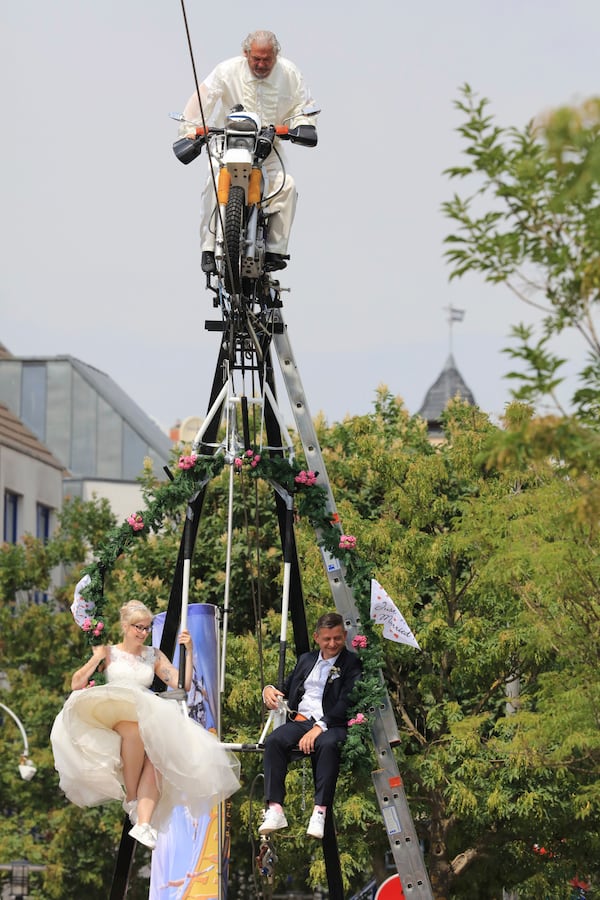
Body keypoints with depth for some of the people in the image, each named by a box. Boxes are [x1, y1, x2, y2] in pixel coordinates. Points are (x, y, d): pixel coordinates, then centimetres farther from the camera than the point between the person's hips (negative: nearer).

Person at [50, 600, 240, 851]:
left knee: (157, 753, -33)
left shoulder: (154, 655, 24)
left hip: (149, 716, 2)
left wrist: (188, 651, 10)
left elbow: (182, 685, 15)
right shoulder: (109, 652, 16)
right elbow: (76, 684, 6)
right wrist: (98, 657, 2)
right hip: (112, 715, -2)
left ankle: (143, 824, -44)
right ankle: (130, 799, -27)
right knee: (135, 729, -40)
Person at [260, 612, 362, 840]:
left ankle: (320, 812, -40)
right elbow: (287, 688, 28)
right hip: (300, 719, 4)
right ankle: (275, 810, -33)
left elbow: (346, 704, -8)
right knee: (274, 740, -27)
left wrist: (319, 727, -20)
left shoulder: (351, 663, 4)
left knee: (328, 744, -39)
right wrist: (269, 690, 2)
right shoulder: (306, 660, 23)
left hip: (332, 725, -4)